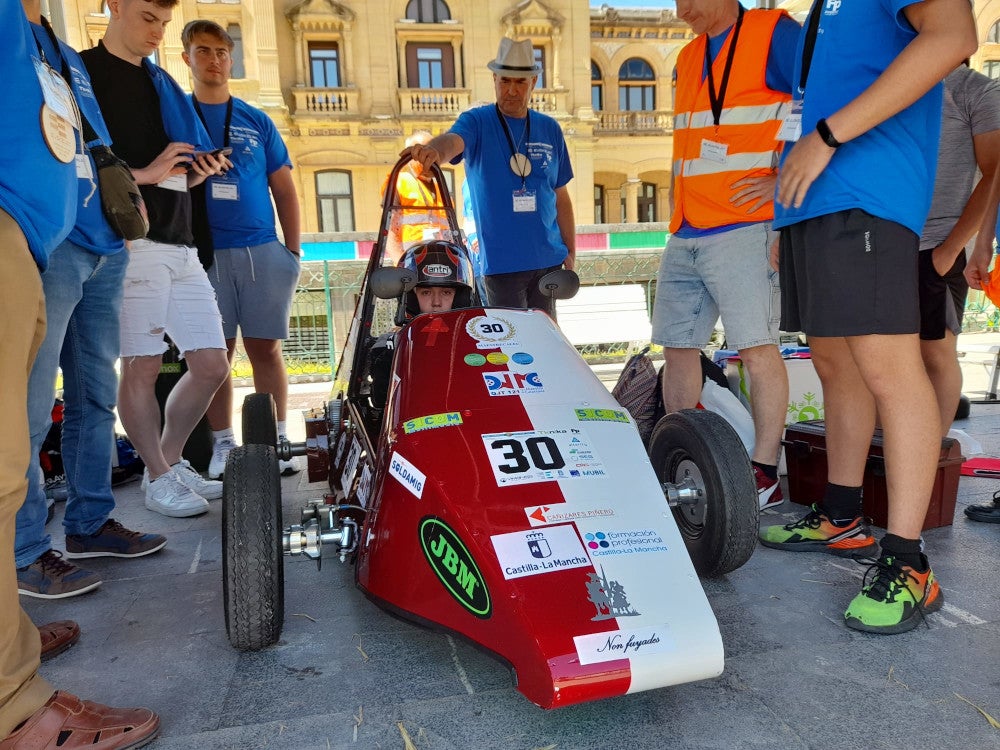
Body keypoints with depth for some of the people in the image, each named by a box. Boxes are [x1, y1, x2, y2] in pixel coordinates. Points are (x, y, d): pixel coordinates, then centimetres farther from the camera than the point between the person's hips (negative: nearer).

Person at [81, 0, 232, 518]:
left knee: (212, 364, 5)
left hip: (180, 243, 7)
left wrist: (197, 172, 7)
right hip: (132, 240, -7)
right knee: (142, 366, -4)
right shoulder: (84, 71, 3)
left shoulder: (162, 82, 24)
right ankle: (159, 477, 11)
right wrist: (140, 175, -11)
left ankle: (170, 460, 21)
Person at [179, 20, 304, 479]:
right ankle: (222, 445, 12)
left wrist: (294, 251, 4)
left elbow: (284, 190, 12)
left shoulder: (257, 122, 13)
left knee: (265, 349, 1)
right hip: (204, 253, 0)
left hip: (262, 251, 1)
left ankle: (276, 441, 8)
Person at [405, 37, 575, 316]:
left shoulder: (550, 129, 9)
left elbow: (561, 197, 12)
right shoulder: (476, 121, -2)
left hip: (549, 259, 4)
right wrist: (434, 151, -50)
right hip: (500, 261, -4)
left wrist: (570, 254, 9)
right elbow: (452, 141, -26)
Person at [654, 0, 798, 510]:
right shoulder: (686, 59, 21)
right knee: (677, 347, 6)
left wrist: (786, 180, -13)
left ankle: (764, 474, 1)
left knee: (757, 347, -7)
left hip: (742, 229, -7)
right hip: (683, 236, 8)